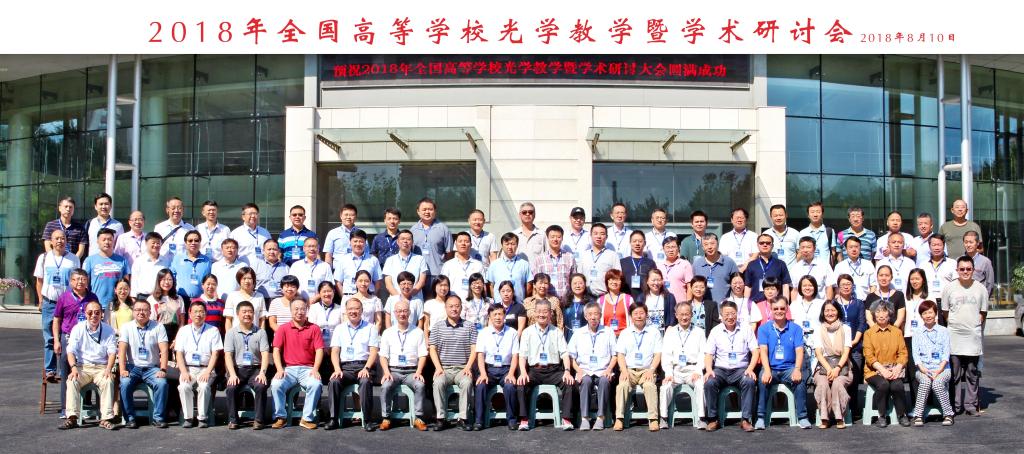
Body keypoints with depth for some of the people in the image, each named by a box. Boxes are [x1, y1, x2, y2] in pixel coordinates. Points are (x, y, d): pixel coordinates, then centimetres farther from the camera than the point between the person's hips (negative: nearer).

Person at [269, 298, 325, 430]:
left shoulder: (314, 328, 8)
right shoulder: (283, 329, 10)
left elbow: (319, 350, 2)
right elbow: (276, 350, 3)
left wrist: (315, 369, -13)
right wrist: (280, 369, -12)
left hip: (307, 369, -1)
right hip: (288, 368, 1)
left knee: (316, 384, -30)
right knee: (276, 384, -28)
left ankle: (307, 418, -14)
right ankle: (280, 417, -10)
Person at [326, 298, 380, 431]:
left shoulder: (370, 328, 12)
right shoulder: (339, 329, 19)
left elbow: (374, 351, 3)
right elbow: (335, 352, 10)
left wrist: (366, 368, -13)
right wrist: (337, 369, -8)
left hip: (363, 366, -2)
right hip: (345, 367, 2)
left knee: (365, 382, -34)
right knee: (334, 381, -29)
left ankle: (368, 420, -27)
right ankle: (333, 419, -20)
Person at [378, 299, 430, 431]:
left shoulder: (418, 332, 10)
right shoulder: (388, 333, 11)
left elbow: (422, 355, 6)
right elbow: (383, 356, 6)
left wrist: (418, 372, -10)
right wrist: (386, 372, -10)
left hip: (411, 371, 0)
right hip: (393, 370, 0)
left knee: (420, 385, -30)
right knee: (385, 386, -30)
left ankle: (418, 418, -21)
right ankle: (385, 418, -17)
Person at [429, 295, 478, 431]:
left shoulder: (469, 327, 10)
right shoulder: (437, 326, 11)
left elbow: (474, 349, 5)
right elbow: (433, 349, 7)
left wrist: (468, 367, -9)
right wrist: (438, 367, -7)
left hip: (462, 368, 0)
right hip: (443, 368, 1)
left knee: (467, 382, -32)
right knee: (438, 382, -31)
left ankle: (463, 418, -23)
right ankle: (441, 418, -22)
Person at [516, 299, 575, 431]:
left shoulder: (557, 333, 13)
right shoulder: (527, 332, 11)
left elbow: (565, 353, 4)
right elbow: (522, 355, 3)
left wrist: (567, 371, -14)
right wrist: (523, 373, -15)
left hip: (553, 370, 1)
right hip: (534, 370, 0)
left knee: (569, 383, -27)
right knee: (521, 384, -29)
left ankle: (566, 419, -21)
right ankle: (524, 419, -22)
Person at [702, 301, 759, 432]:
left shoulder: (746, 330, 7)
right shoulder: (715, 331, 8)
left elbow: (755, 352, 2)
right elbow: (708, 354, 6)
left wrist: (750, 369, -15)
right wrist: (709, 370, -14)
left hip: (741, 369, -1)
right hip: (720, 369, 1)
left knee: (750, 381, -32)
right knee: (709, 382, -29)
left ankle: (746, 419, -23)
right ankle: (713, 419, -16)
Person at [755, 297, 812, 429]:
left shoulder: (795, 328, 7)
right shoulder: (764, 329, 6)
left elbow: (799, 351, -2)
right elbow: (763, 351, -5)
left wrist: (797, 369, -21)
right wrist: (767, 370, -22)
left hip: (789, 368, 0)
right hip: (771, 368, 0)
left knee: (800, 380, -30)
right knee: (762, 380, -30)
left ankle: (802, 417, -18)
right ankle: (761, 418, -20)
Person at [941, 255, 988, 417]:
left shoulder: (980, 288, 3)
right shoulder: (949, 288, 1)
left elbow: (983, 313, 9)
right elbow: (945, 313, 6)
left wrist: (974, 325, 1)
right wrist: (954, 326, 2)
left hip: (973, 336, 1)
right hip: (954, 337, 0)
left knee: (972, 374, 6)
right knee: (955, 374, 4)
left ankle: (971, 405, 13)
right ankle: (955, 406, 11)